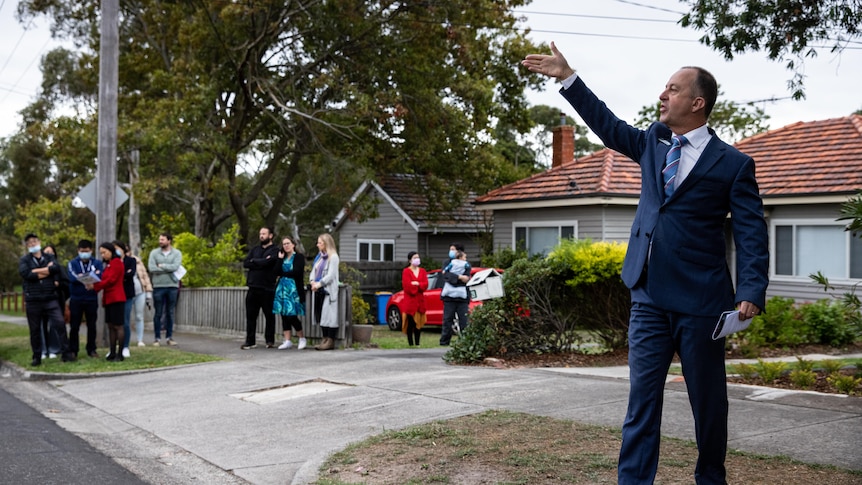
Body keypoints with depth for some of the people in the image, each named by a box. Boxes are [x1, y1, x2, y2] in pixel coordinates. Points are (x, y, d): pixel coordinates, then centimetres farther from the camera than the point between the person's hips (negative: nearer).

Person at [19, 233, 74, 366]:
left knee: (60, 324, -10)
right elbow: (26, 274, -13)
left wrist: (36, 271, -9)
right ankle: (37, 357, 15)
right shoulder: (24, 260, 7)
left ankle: (66, 353, -7)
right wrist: (47, 270, -7)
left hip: (51, 299, 0)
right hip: (32, 300, 0)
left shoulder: (49, 257, 11)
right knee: (35, 329, 6)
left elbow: (56, 268, -11)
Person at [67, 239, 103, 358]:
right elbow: (72, 277, -15)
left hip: (91, 299, 1)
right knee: (74, 326, 3)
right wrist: (91, 275, -19)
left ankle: (91, 349, 16)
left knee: (92, 326, 7)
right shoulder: (72, 263, 3)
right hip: (76, 299, -1)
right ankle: (72, 350, 10)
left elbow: (100, 277, -11)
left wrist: (81, 276, -22)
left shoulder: (97, 263, 6)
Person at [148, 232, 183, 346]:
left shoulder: (177, 253, 4)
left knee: (170, 313, 7)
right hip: (158, 286, 0)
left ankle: (169, 337, 14)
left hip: (172, 286, 1)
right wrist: (168, 269, -10)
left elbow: (175, 266, -13)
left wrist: (161, 265, -7)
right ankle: (157, 338, 9)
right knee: (158, 313, 3)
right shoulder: (154, 253, 4)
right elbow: (151, 268, -10)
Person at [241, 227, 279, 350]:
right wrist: (261, 262, -7)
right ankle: (250, 341, 6)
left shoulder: (275, 251, 2)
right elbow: (245, 264, 4)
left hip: (267, 289, -4)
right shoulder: (255, 250, 18)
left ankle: (270, 340, 13)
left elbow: (267, 262, -16)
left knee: (269, 315, 3)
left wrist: (254, 261, 0)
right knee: (250, 315, 2)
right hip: (253, 288, 5)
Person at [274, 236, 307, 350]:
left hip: (294, 289, -5)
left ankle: (302, 338, 9)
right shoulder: (282, 257, 15)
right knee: (284, 315, 3)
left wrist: (283, 273, -1)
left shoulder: (299, 257, 0)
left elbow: (296, 272, -11)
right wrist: (280, 259, -1)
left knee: (292, 316, -9)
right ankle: (287, 341, 7)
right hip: (282, 289, 5)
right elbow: (276, 272, 2)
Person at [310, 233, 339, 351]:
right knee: (320, 315, 7)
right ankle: (325, 339, 14)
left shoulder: (333, 257, -6)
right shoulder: (319, 256, 17)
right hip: (319, 290, 8)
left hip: (328, 290, -8)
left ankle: (331, 341, -6)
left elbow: (331, 275, -13)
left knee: (328, 314, -8)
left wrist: (319, 283, -15)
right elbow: (314, 271, 17)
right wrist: (313, 281, -2)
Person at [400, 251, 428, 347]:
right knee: (410, 323, -5)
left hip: (420, 300, 5)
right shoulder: (406, 271, -3)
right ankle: (411, 344, -1)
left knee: (419, 323, 5)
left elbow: (425, 284, 2)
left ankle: (417, 343, 11)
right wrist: (419, 285, -2)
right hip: (410, 300, -5)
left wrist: (417, 284, -15)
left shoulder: (422, 271, 14)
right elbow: (407, 285, -13)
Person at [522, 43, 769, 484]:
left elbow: (751, 234, -7)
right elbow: (608, 126, 19)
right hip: (649, 297, 4)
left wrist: (751, 293, -19)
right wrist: (567, 77, 16)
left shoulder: (733, 164, -3)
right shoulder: (653, 142, 12)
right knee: (642, 398, 4)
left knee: (707, 400, 9)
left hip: (700, 300, -4)